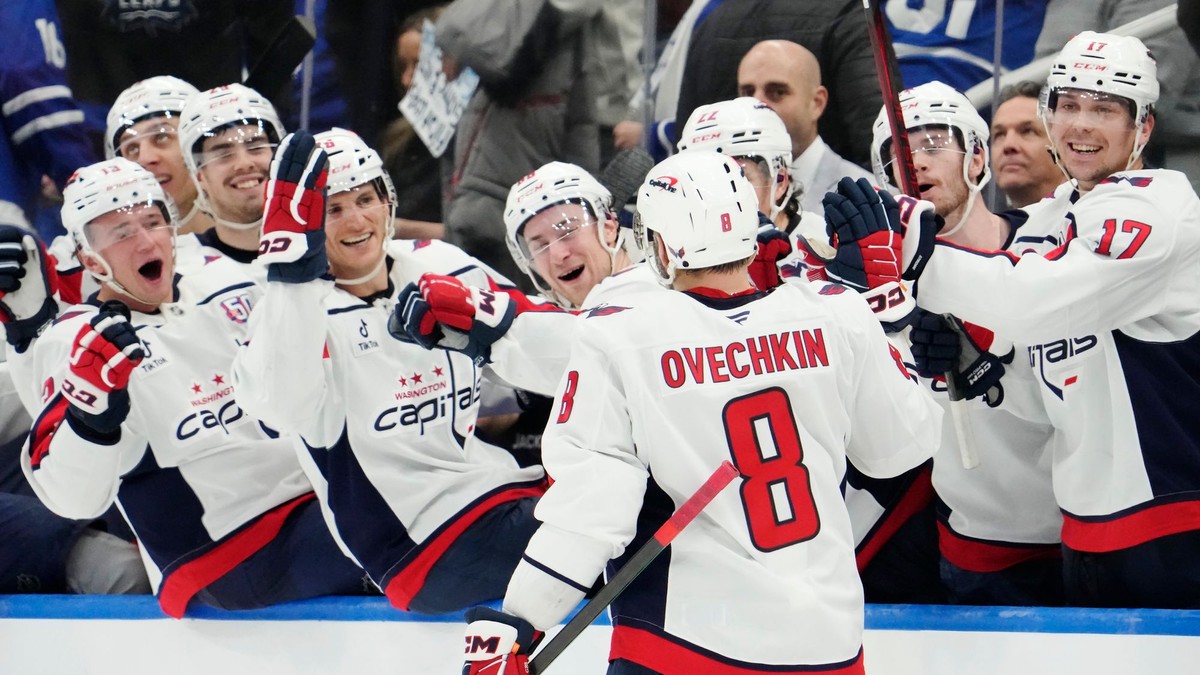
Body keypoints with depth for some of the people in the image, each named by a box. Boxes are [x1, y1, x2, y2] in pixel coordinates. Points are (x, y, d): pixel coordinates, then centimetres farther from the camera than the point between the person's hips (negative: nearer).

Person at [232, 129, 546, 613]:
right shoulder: (296, 305, -5)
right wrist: (292, 262, -35)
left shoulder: (442, 267, 11)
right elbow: (285, 405, -29)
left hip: (510, 480, 7)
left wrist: (486, 314, -9)